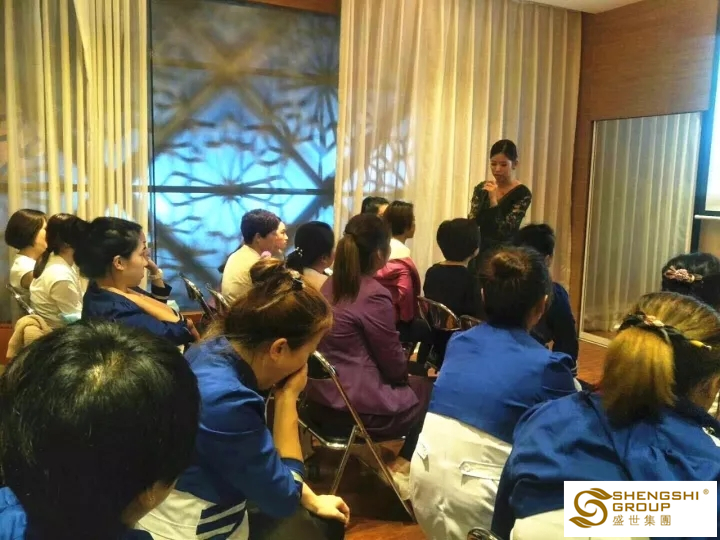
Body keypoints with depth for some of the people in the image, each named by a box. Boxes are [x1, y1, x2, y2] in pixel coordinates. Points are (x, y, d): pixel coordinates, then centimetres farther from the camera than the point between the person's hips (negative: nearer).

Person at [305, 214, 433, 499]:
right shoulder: (374, 295, -20)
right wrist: (408, 365, 10)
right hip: (355, 406, -8)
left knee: (412, 383, 25)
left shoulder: (331, 284, 4)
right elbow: (393, 363, -11)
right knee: (429, 391, 13)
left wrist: (403, 364, 17)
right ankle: (402, 466, 20)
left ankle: (400, 461, 25)